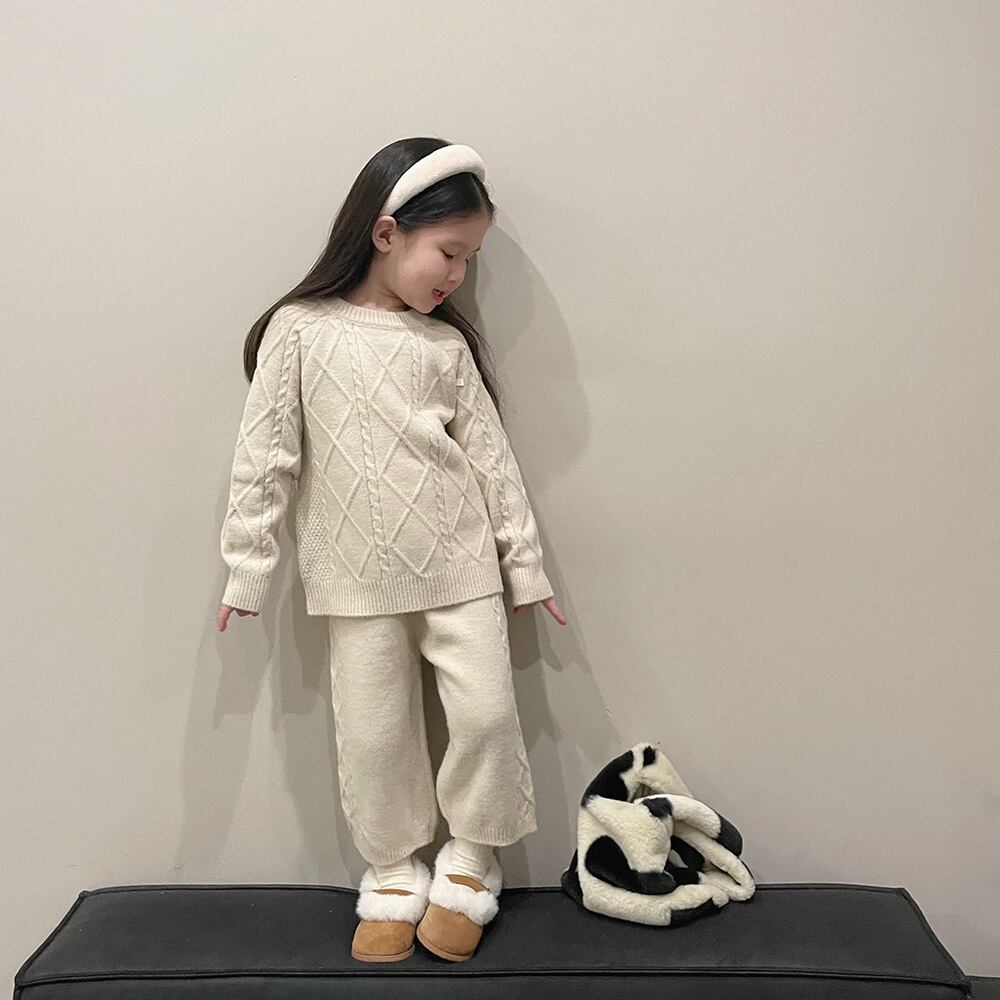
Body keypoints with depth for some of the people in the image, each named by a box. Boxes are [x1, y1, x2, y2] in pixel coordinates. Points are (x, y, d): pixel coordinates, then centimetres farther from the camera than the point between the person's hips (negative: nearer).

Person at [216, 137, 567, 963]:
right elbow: (265, 456, -2)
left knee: (487, 713, -1)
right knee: (374, 736, 7)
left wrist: (525, 566, 6)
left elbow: (491, 457, 4)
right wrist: (248, 567, -2)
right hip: (357, 578, -1)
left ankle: (472, 856, 24)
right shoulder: (299, 330, -3)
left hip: (459, 566, 2)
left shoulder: (448, 344, 3)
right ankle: (395, 871, 29)